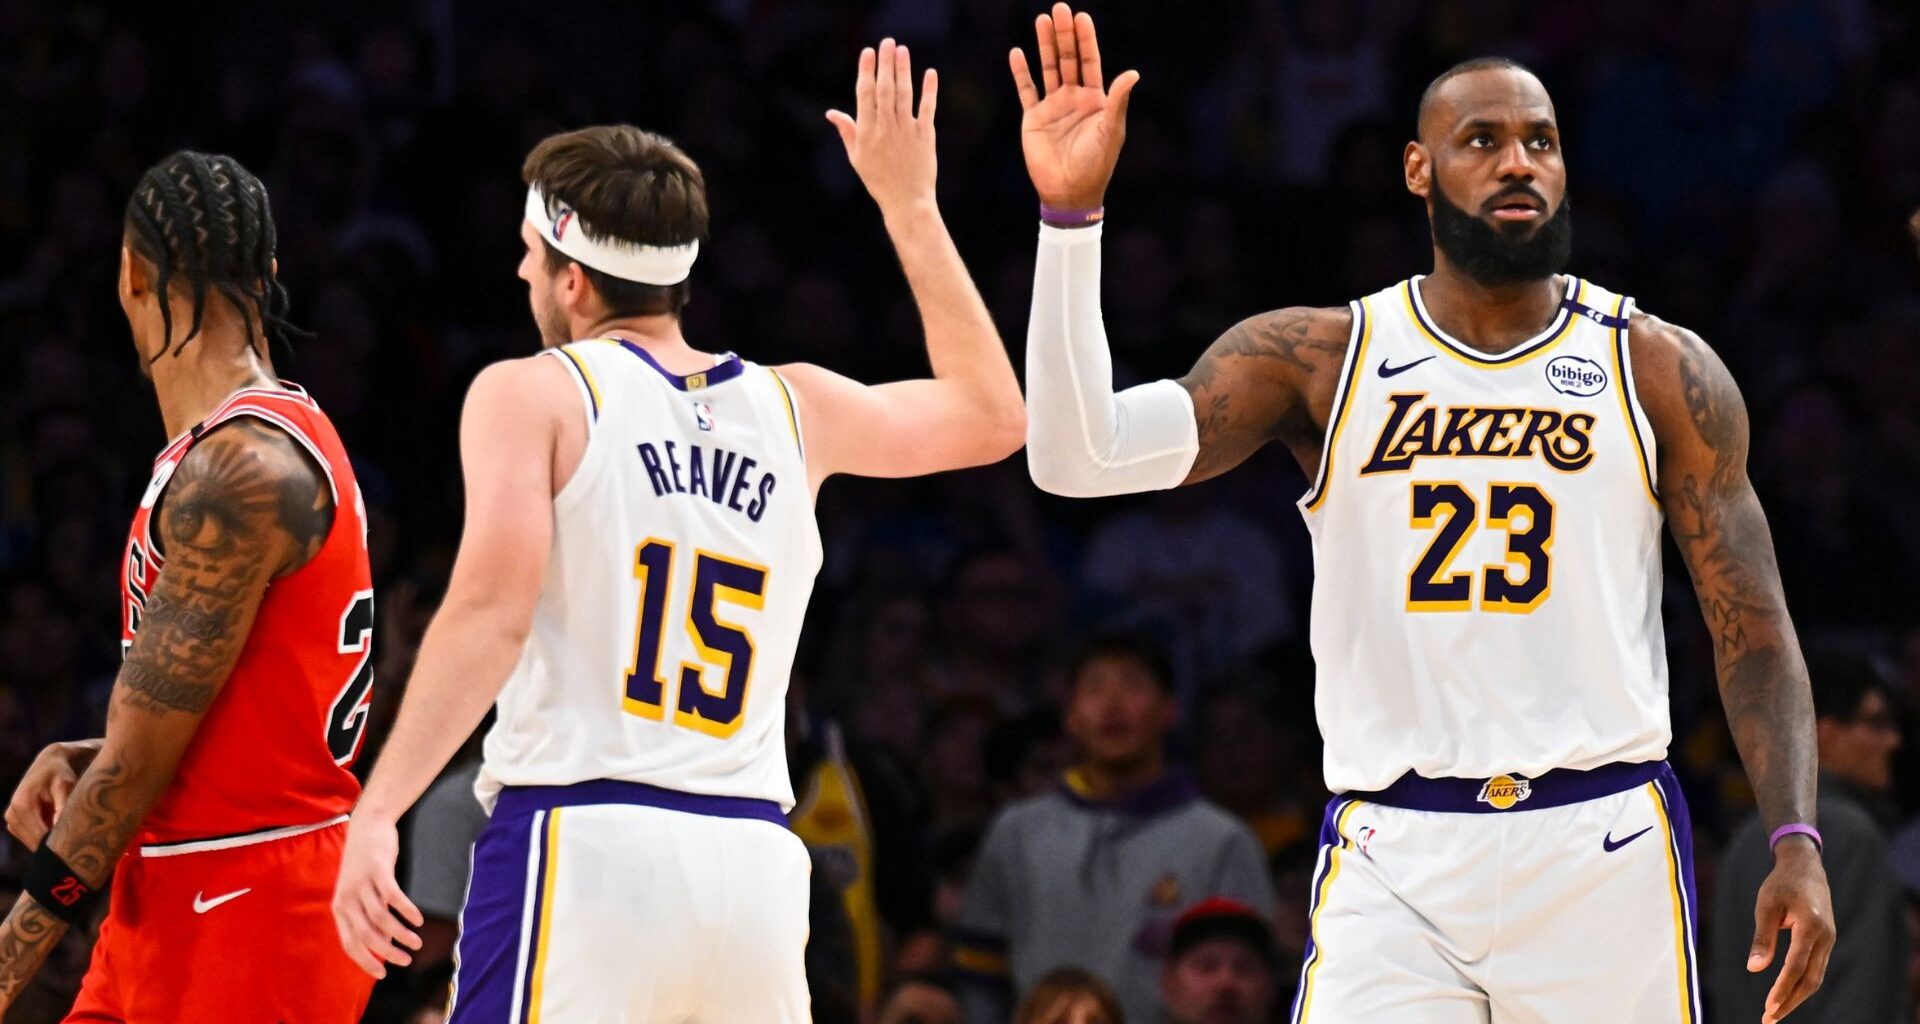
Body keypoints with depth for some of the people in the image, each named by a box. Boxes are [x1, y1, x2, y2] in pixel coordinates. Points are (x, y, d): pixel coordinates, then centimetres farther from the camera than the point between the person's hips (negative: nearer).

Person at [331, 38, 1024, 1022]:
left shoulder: (531, 395, 3)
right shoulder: (794, 407, 16)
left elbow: (493, 609, -11)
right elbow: (990, 415, 33)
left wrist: (377, 812, -16)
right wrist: (908, 206, 37)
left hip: (583, 840, -5)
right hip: (753, 859, 5)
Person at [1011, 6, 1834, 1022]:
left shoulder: (1661, 371, 5)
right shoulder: (1317, 359, 4)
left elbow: (1753, 626, 4)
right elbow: (1077, 454, -7)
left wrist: (1795, 843, -9)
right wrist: (1071, 212, -16)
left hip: (1603, 848, 0)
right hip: (1393, 858, 0)